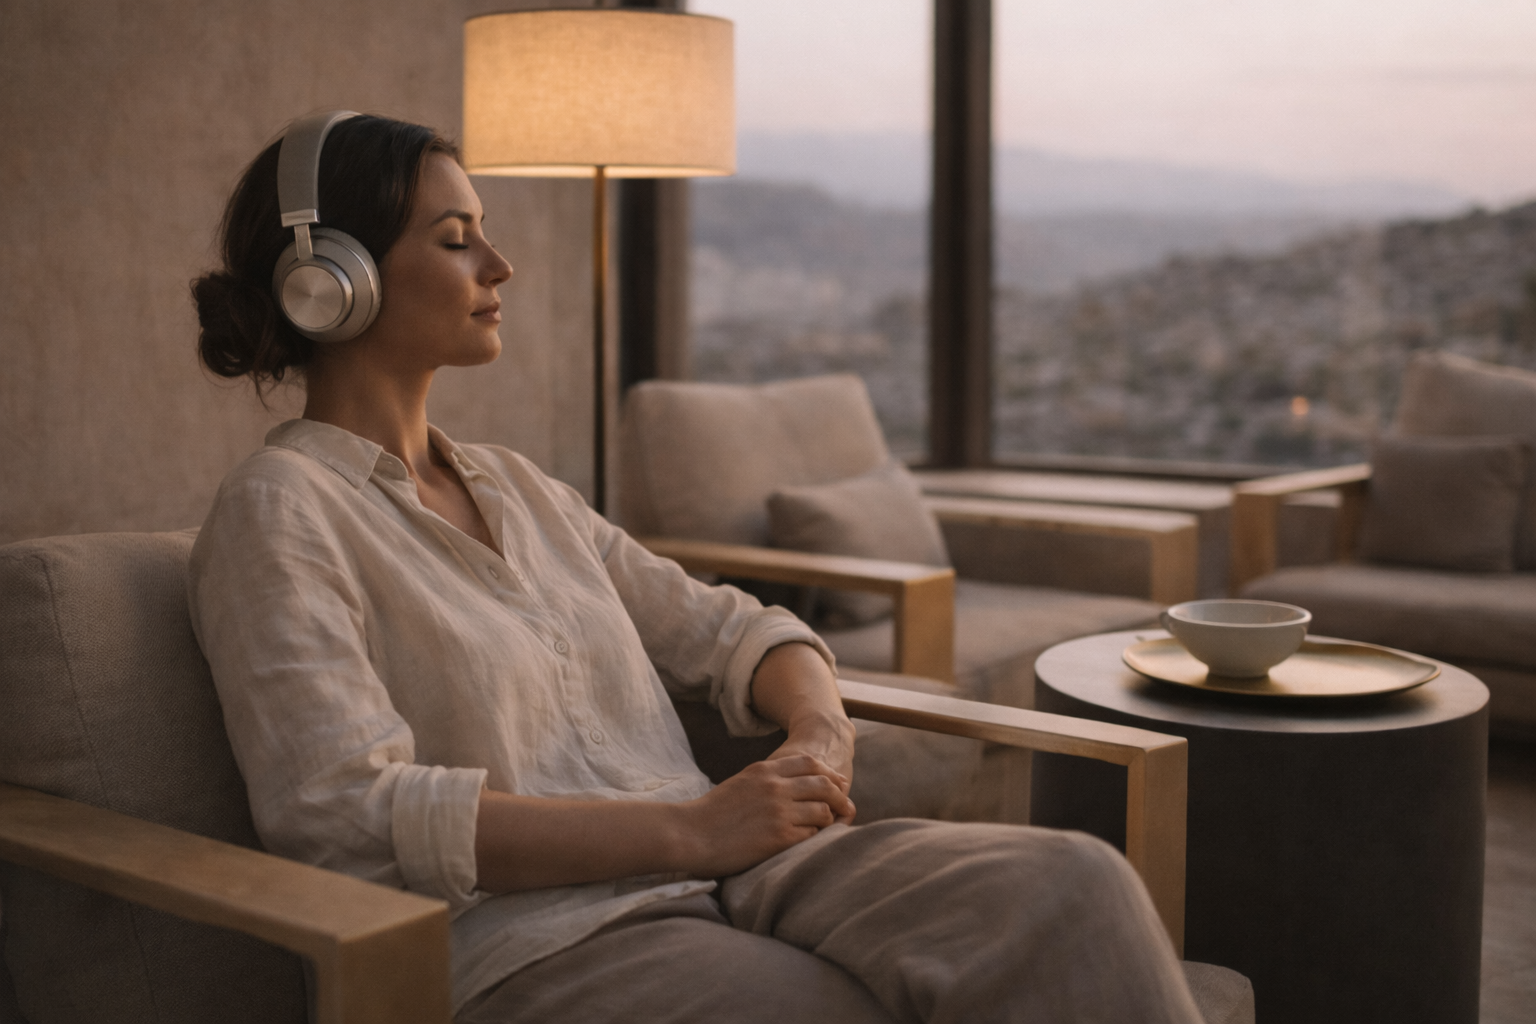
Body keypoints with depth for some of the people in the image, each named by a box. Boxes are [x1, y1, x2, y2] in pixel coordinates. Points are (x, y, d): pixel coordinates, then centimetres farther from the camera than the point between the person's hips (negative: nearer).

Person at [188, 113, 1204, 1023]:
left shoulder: (514, 486, 20)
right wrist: (687, 828, -18)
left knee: (1071, 888, -20)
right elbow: (341, 810, -15)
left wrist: (819, 729, -3)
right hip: (531, 941, -6)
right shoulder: (278, 512, -2)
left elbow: (721, 628, 22)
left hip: (717, 875, 6)